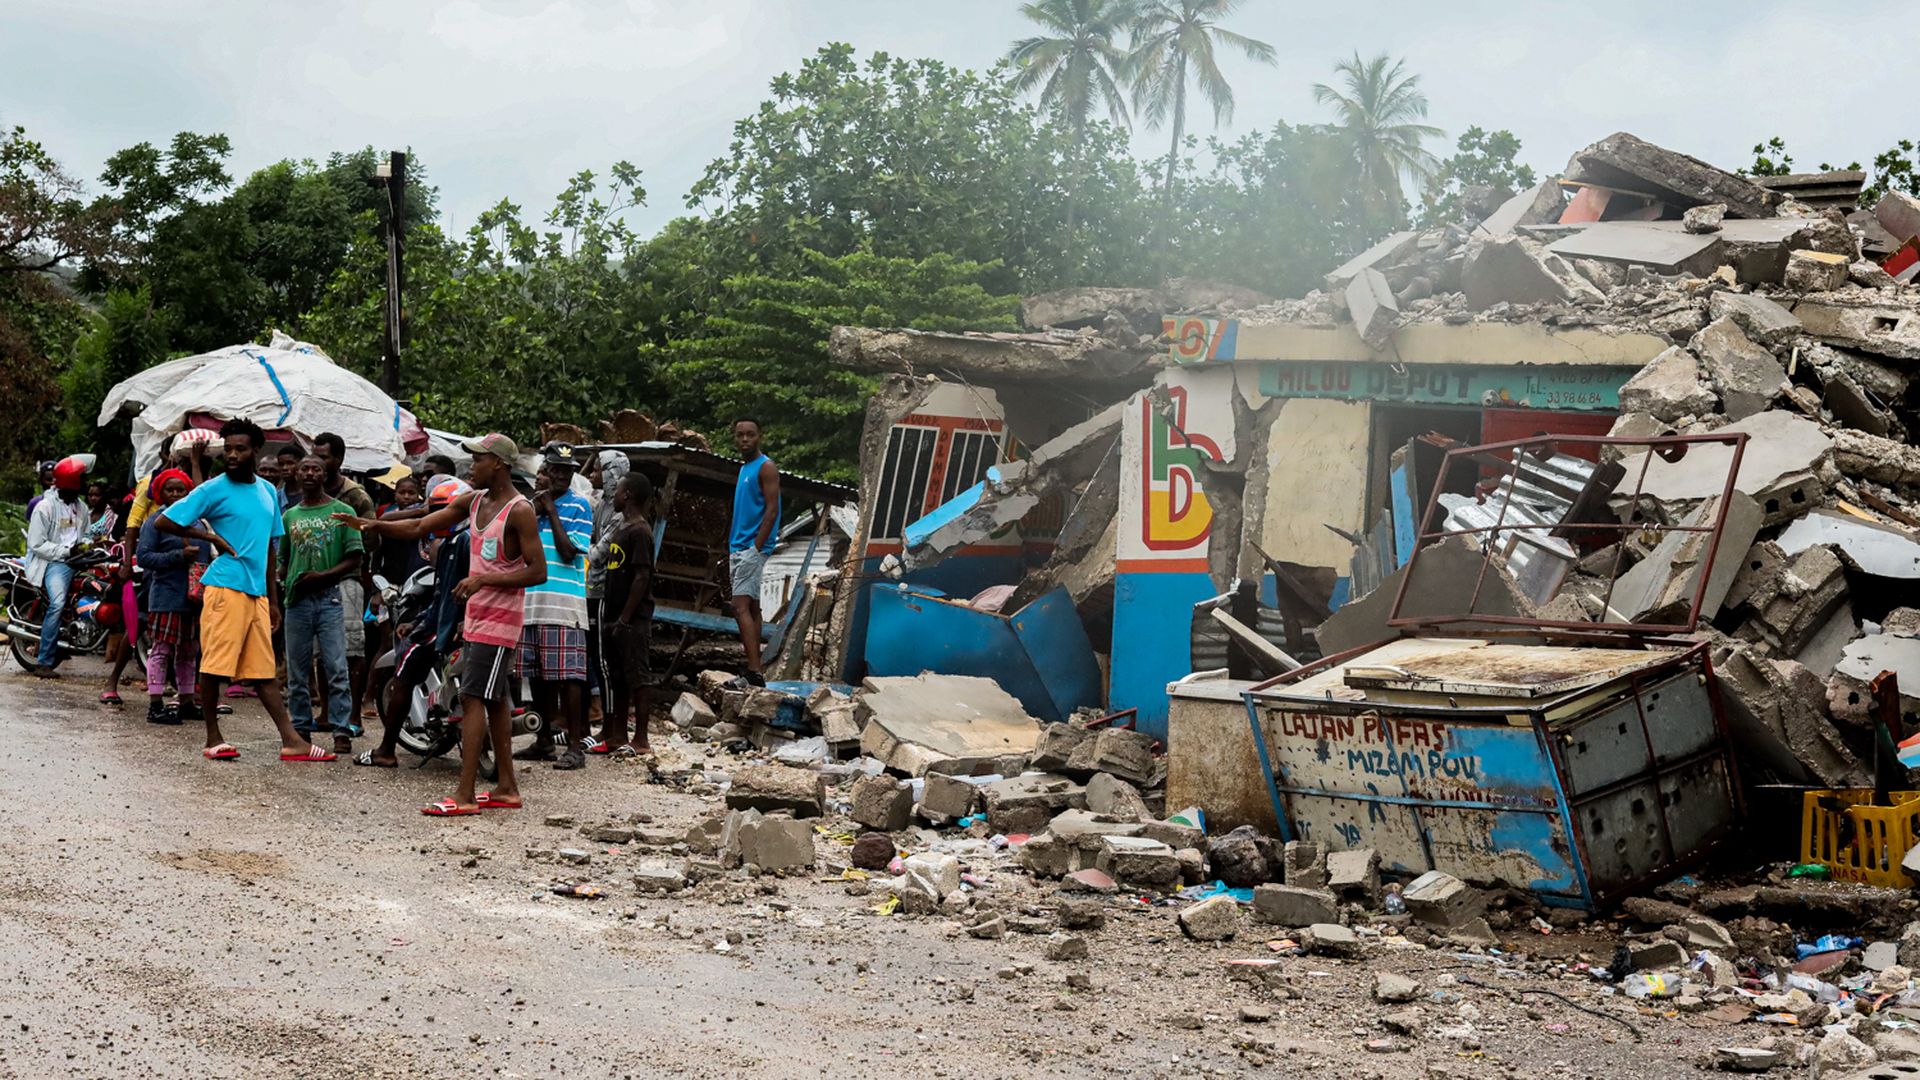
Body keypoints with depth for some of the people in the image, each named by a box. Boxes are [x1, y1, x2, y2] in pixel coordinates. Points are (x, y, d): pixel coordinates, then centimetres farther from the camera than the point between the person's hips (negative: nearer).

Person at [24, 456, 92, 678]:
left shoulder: (81, 507, 16)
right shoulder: (45, 507, -6)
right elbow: (36, 544, -9)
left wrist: (86, 545, 5)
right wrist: (66, 552, -15)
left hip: (75, 559, 8)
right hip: (53, 561, -8)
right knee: (58, 603, -29)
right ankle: (44, 662, -26)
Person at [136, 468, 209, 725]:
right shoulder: (155, 522, -3)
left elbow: (205, 554, 24)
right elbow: (144, 557, -11)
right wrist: (179, 556, -18)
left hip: (193, 598, 6)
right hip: (166, 598, -6)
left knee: (189, 651, 13)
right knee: (161, 650, -4)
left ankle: (187, 702, 22)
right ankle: (155, 705, -2)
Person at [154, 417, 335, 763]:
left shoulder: (268, 492, 16)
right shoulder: (214, 489, -2)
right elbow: (164, 521, -4)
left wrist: (273, 599, 19)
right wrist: (211, 537, -7)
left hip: (257, 591, 6)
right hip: (224, 588, -6)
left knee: (263, 669, 5)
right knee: (214, 664, -4)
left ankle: (291, 740, 0)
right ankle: (213, 739, 5)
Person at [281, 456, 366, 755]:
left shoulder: (342, 512, 3)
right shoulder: (289, 515, 15)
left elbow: (354, 559, -1)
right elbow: (282, 558, 21)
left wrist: (322, 576, -13)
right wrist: (283, 583, 2)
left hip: (330, 597, -4)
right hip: (297, 599, 4)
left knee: (336, 668, -8)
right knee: (297, 671, 7)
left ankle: (342, 730, -7)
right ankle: (301, 727, 15)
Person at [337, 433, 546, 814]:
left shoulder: (519, 510, -15)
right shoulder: (473, 501, 10)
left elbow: (538, 571, -18)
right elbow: (420, 527, 12)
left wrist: (484, 579, -23)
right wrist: (375, 525, -2)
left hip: (500, 619, -9)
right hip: (475, 616, 9)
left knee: (472, 697, -13)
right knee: (494, 700, 12)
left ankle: (464, 795, -14)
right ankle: (507, 787, 18)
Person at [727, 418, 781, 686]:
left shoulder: (766, 467, -9)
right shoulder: (743, 468, 18)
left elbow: (772, 509, -16)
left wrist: (756, 548, -20)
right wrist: (731, 549, 17)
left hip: (753, 548, -9)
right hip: (738, 548, 9)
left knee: (741, 607, -17)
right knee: (751, 608, 10)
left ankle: (755, 672, -22)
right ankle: (754, 670, 14)